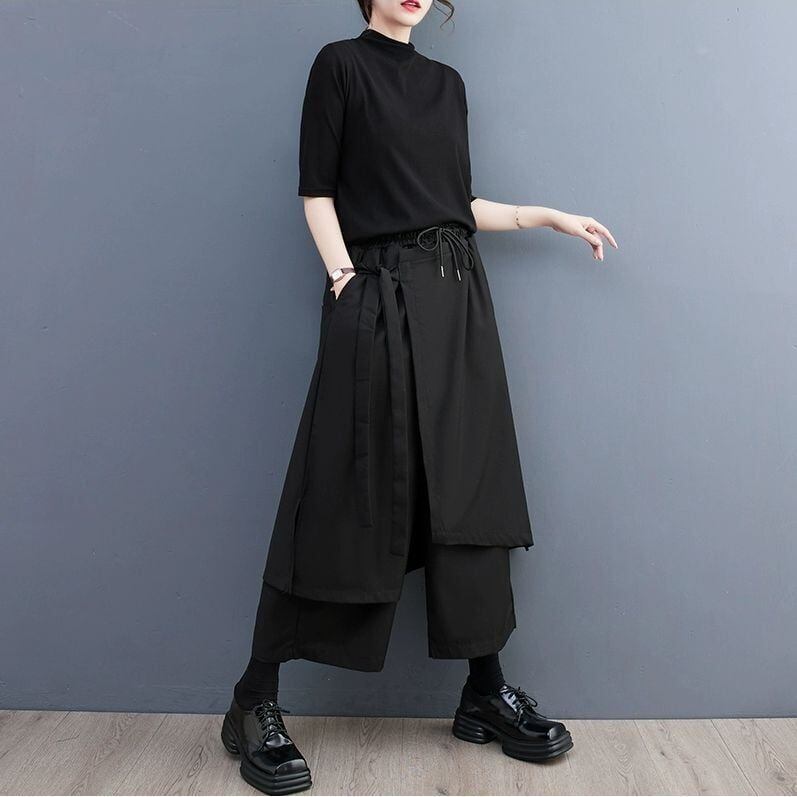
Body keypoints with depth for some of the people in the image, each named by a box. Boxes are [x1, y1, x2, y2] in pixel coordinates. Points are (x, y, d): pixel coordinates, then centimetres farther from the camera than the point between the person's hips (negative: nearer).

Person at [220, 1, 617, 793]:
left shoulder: (447, 82, 20)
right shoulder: (340, 64, 4)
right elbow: (317, 191, -3)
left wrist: (547, 216, 16)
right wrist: (344, 282, -13)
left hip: (457, 296, 6)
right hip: (379, 295, -6)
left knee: (469, 488, 4)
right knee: (348, 495, -8)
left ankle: (485, 691, 15)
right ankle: (254, 703, 4)